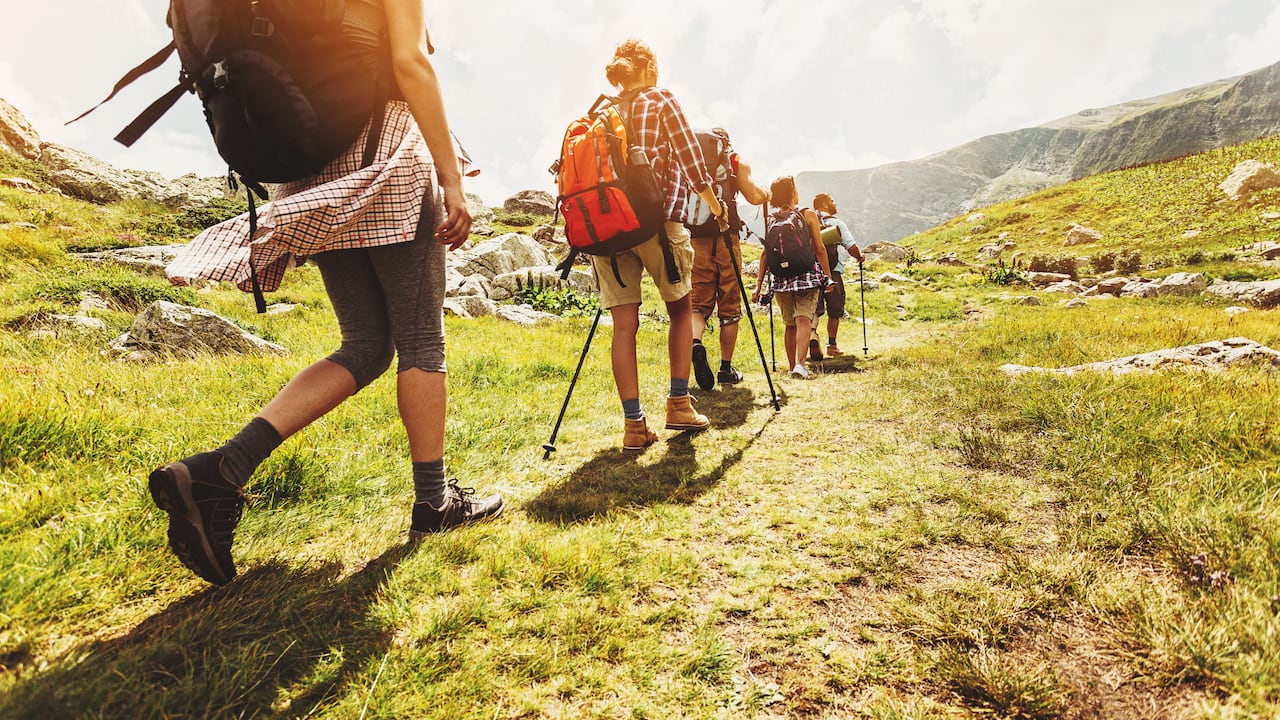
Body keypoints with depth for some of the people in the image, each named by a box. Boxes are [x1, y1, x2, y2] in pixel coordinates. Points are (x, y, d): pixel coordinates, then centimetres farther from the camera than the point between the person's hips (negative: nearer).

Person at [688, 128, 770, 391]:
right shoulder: (736, 162, 10)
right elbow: (754, 197, -1)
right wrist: (767, 194, 20)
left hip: (695, 240, 2)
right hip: (726, 239, -2)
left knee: (698, 302, 7)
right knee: (729, 307, 6)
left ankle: (695, 343, -23)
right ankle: (726, 369, 11)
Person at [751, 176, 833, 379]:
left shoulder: (770, 219, 6)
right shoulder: (808, 215, 0)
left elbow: (766, 254, 3)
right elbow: (819, 250, -1)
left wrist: (759, 284, 5)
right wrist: (828, 277, 6)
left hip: (780, 277, 3)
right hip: (806, 274, -3)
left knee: (790, 324, 14)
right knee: (803, 319, -8)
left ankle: (792, 366, 19)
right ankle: (799, 363, -24)